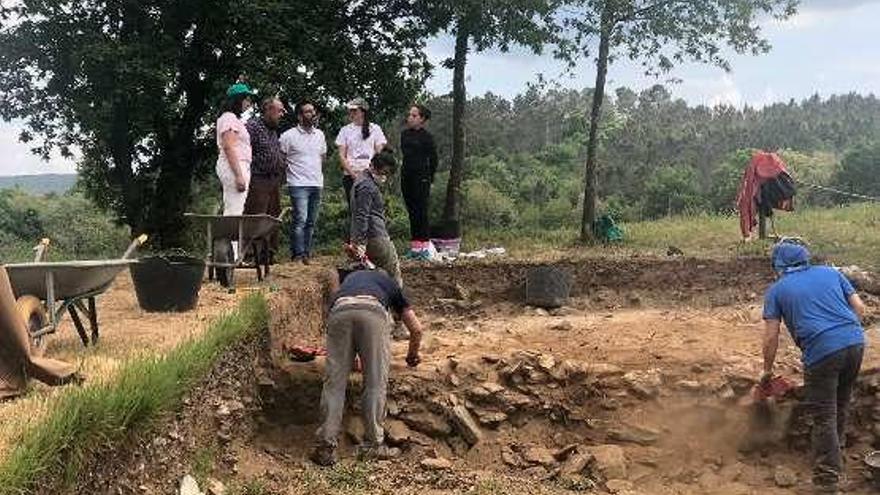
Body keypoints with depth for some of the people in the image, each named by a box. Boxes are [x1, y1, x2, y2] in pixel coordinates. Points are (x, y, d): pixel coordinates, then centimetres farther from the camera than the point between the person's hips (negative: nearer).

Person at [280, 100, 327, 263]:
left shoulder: (319, 134, 12)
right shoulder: (289, 136, -5)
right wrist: (290, 170, -1)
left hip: (317, 184, 6)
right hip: (298, 184, -6)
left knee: (311, 221, 8)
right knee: (300, 220, -13)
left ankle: (307, 252, 15)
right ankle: (298, 254, -9)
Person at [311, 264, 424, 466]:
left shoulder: (348, 279, 44)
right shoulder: (387, 281, 39)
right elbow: (416, 329, 35)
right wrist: (412, 355, 54)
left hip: (339, 311, 2)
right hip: (373, 312, -2)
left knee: (334, 383, 7)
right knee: (376, 383, 7)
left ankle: (326, 447, 6)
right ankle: (372, 445, 10)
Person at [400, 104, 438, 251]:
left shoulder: (426, 137, -7)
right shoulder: (404, 134, 10)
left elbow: (433, 158, -3)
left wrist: (429, 177, -1)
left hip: (421, 178, -6)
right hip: (406, 176, 6)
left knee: (421, 210, -5)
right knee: (411, 210, 10)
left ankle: (423, 240, 1)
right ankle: (415, 239, 17)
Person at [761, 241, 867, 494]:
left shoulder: (777, 290, 9)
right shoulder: (830, 272, 18)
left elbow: (771, 337, 6)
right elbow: (859, 307, 14)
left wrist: (767, 371, 17)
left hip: (822, 352, -5)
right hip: (856, 342, 5)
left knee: (824, 418, 1)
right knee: (840, 404, 24)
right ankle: (835, 447, 42)